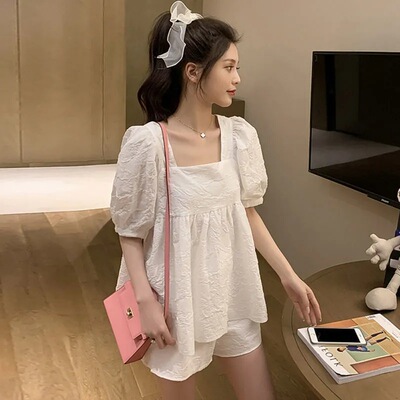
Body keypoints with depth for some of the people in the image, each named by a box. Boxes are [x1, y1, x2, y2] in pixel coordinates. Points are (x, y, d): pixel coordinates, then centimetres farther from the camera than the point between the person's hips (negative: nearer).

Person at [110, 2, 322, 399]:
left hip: (231, 289, 5)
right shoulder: (147, 142, -17)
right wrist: (146, 302, -15)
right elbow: (130, 232, -9)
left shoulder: (240, 134, -3)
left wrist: (289, 277, 6)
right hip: (177, 294, -4)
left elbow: (247, 213, 6)